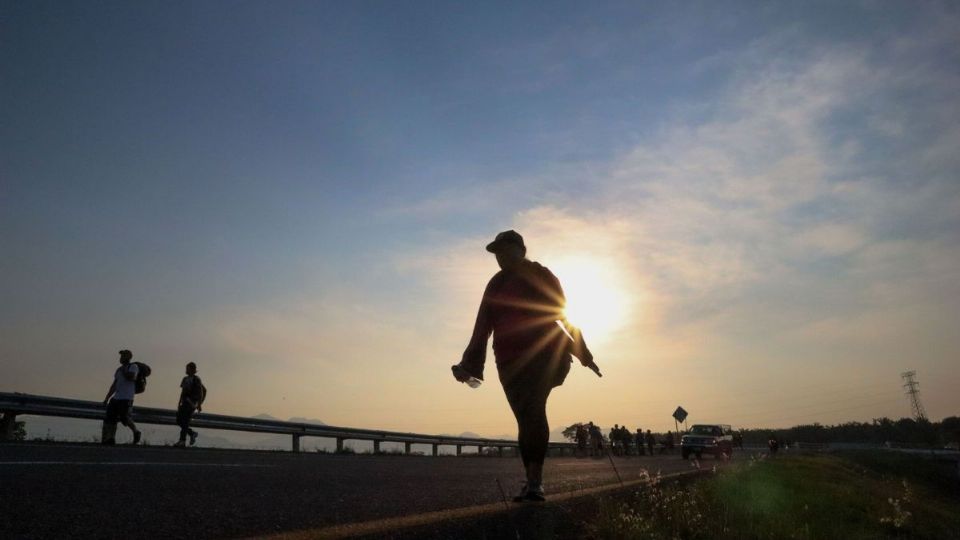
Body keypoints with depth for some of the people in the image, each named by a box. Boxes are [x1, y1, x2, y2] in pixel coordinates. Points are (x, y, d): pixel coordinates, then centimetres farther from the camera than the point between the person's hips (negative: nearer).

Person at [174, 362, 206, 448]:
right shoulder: (185, 379, 17)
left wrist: (199, 404, -16)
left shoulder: (196, 379, -6)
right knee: (179, 421, 2)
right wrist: (179, 403, 17)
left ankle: (182, 441, -11)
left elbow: (201, 392, -11)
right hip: (184, 403, 8)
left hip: (191, 403, -8)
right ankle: (192, 433, 16)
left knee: (185, 422, -12)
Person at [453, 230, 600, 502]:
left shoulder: (541, 277, 3)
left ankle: (534, 481, -19)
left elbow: (564, 316, 2)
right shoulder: (497, 284, 14)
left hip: (541, 356, -4)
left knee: (533, 412, -20)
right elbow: (483, 326, 11)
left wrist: (583, 354, -1)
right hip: (510, 362, 4)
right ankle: (534, 482, 10)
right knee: (526, 419, 4)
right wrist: (469, 364, 4)